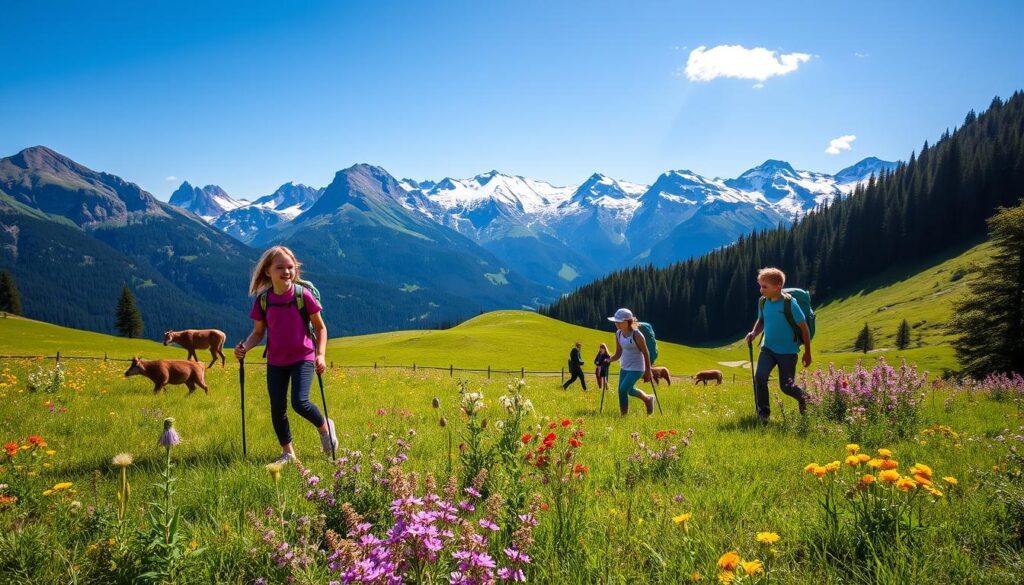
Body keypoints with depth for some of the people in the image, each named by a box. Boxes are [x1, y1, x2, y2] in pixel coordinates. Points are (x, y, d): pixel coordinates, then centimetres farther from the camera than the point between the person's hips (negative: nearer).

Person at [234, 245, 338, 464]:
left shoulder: (303, 295, -11)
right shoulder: (263, 301, -4)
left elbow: (320, 327, -2)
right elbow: (258, 333, 7)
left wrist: (320, 355, -12)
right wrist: (244, 346, -13)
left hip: (303, 358, -3)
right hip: (275, 361, 4)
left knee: (300, 402, -17)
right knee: (277, 408, 4)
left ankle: (325, 426, 14)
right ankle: (288, 453, 21)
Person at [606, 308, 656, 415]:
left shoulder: (636, 335, -21)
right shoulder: (618, 334, -2)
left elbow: (645, 353, -13)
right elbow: (618, 354, 3)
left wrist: (648, 371, -8)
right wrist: (609, 360, -16)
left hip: (636, 368, -7)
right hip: (624, 367, 7)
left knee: (623, 390, -16)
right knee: (629, 390, 20)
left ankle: (624, 415, 1)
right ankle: (648, 399, 48)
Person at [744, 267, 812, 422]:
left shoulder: (789, 304, -18)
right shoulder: (763, 303, -3)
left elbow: (804, 328, -9)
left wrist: (807, 353, -4)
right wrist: (754, 333, -7)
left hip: (788, 351, -4)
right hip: (768, 348, 4)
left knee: (786, 386, 3)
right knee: (759, 377, -18)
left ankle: (804, 398, 38)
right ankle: (763, 413, -4)